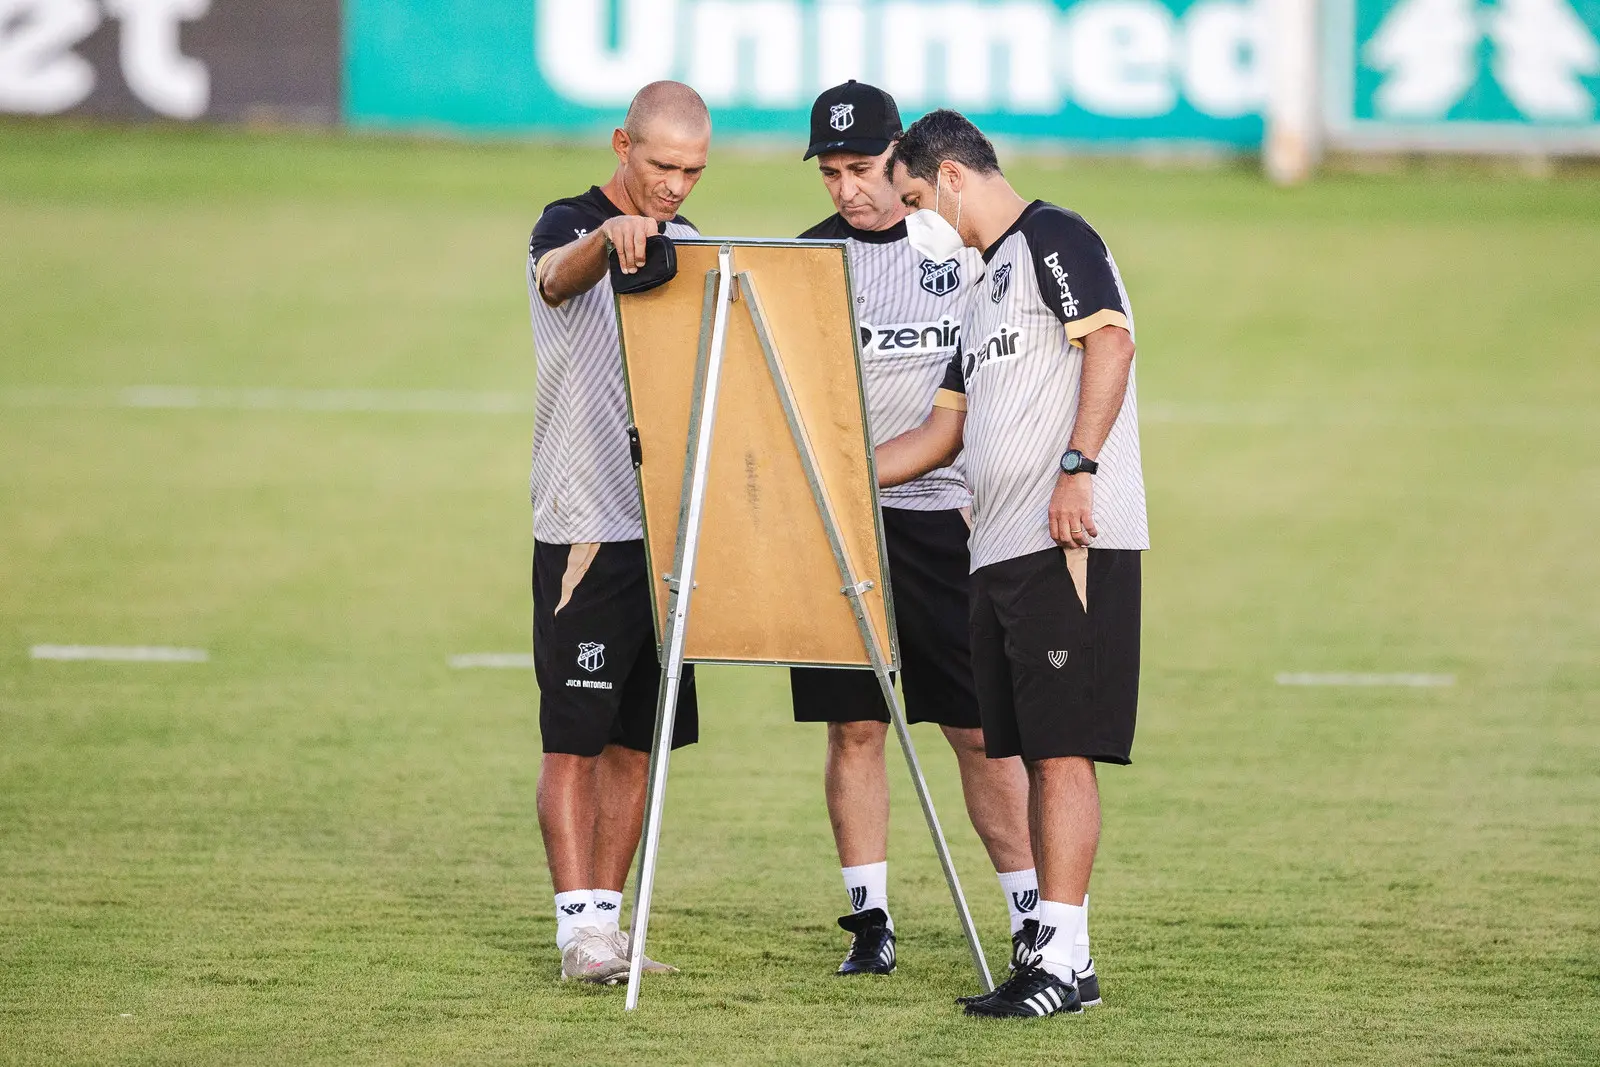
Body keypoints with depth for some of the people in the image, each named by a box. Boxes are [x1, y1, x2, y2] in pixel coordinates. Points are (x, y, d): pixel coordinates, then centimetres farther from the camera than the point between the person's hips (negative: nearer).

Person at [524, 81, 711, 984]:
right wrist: (607, 236, -54)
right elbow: (561, 278, -31)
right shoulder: (571, 225, -6)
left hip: (669, 529, 6)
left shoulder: (688, 244, 13)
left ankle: (606, 922, 13)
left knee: (638, 739, 8)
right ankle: (580, 927, -6)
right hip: (586, 530, -6)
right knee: (576, 736, -7)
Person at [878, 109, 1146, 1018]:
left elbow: (1110, 343, -18)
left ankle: (1065, 956, -14)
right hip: (1001, 550, 10)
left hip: (1072, 540, -10)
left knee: (1063, 748, -11)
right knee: (1036, 753, 8)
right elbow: (944, 432, 28)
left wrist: (1078, 467, -26)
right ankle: (1057, 955, 11)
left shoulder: (1053, 239, -3)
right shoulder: (989, 282, 26)